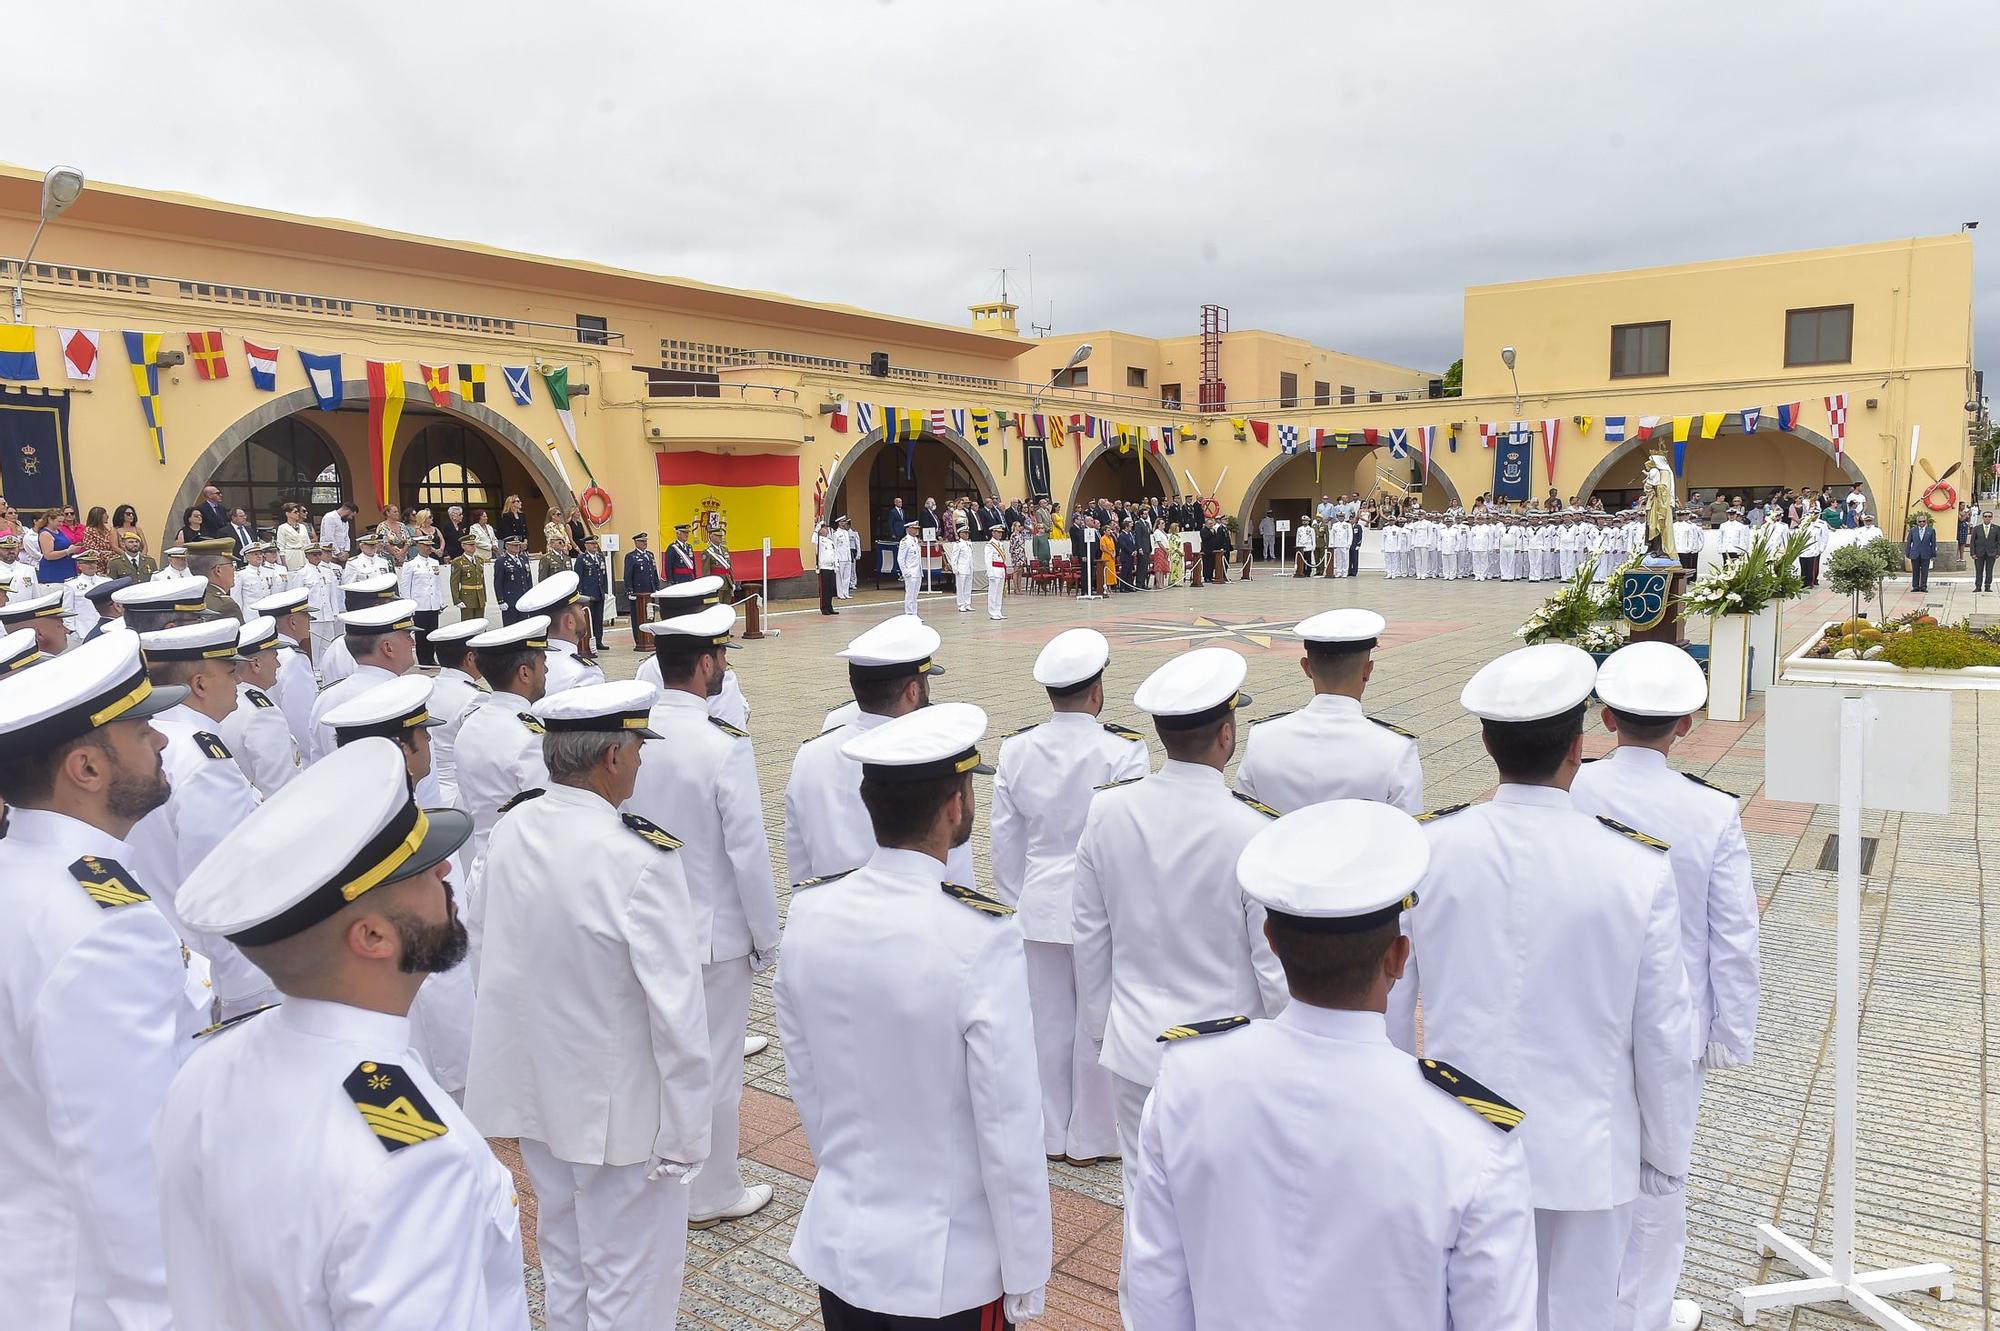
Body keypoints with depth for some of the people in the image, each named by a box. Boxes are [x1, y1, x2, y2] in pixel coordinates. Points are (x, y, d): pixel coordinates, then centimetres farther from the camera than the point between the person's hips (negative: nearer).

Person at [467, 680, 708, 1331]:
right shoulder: (641, 859, -28)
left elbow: (495, 955, 6)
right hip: (620, 1108, -7)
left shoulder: (511, 829, -7)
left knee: (563, 1260, 26)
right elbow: (676, 1010, -25)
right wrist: (685, 1132, -12)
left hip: (538, 1088, 7)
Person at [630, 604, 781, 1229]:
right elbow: (748, 854, -20)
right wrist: (766, 939, -6)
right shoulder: (726, 748, -24)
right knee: (715, 1064, 11)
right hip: (715, 933, -6)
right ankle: (712, 1195, 27)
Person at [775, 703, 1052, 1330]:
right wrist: (1026, 1279, -6)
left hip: (837, 1244, 5)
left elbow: (802, 1077, 3)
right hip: (950, 1266, -4)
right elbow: (1010, 1128, -20)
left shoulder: (808, 913, -10)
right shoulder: (981, 937, -26)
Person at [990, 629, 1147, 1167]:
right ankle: (1091, 1138, 27)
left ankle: (1050, 1134, 30)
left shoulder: (1015, 750, -5)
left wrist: (1013, 901, 14)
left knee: (1048, 1021, 16)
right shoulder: (1123, 752, -18)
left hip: (1038, 905, 4)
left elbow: (1005, 838, 2)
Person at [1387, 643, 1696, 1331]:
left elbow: (1388, 1005, -3)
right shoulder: (1641, 869, -16)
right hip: (1586, 1153, -1)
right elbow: (1663, 1036, -7)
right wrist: (1667, 1155, 10)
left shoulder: (1426, 849, -13)